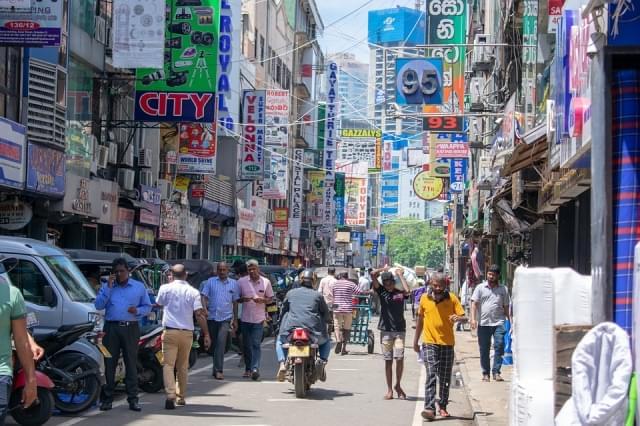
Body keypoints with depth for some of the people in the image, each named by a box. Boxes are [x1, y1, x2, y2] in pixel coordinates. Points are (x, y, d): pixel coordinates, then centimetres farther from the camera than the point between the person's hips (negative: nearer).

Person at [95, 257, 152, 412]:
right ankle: (107, 398, 6)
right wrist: (108, 287, -8)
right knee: (109, 363, 0)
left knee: (131, 363, -1)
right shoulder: (106, 286, 12)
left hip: (131, 328, 0)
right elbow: (98, 305, -1)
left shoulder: (139, 287, 12)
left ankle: (133, 399, 2)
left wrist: (137, 310, -9)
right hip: (111, 328, 0)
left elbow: (147, 307, 13)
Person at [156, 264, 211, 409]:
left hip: (170, 331, -2)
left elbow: (159, 303, 19)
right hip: (187, 333, 2)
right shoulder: (193, 292, 0)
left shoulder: (165, 288, -1)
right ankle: (181, 396, 22)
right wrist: (206, 334, -4)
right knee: (183, 366, 15)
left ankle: (170, 395, -22)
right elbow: (199, 314, -6)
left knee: (168, 364, -5)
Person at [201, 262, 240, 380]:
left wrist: (235, 320, 11)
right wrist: (204, 309, -18)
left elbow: (235, 302, 12)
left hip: (225, 318, -2)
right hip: (212, 317, 2)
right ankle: (216, 368, 23)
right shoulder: (210, 281, 6)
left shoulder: (233, 283, 8)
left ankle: (218, 370, -19)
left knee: (221, 343, -16)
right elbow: (204, 296, 1)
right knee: (214, 344, 10)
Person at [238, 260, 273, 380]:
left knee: (256, 344, -11)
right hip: (246, 318, 2)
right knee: (247, 345, 9)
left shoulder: (266, 282, 2)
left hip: (259, 318, -2)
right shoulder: (241, 281, 4)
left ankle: (255, 368, -19)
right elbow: (236, 299, 8)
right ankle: (248, 369, 19)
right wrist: (243, 299, -14)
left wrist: (262, 300, -13)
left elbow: (270, 298, 8)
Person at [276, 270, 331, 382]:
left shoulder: (290, 293, 12)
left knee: (280, 340, 32)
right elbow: (326, 313, 10)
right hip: (313, 331, -1)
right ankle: (322, 361, -1)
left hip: (291, 329, 1)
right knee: (326, 341, 29)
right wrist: (322, 324, 29)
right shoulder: (318, 295, 8)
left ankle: (282, 363, 5)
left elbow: (283, 310, 18)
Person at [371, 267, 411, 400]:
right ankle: (389, 389, 12)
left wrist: (400, 275, -10)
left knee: (399, 358, -10)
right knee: (388, 360, 4)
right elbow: (373, 274, -7)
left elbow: (407, 291, -21)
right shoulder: (381, 291, 3)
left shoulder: (400, 292, 2)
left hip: (400, 330, -1)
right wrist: (384, 269, 7)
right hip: (386, 330, 1)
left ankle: (398, 385, 10)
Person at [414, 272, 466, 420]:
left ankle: (442, 406, 25)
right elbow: (420, 320, 14)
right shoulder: (424, 298, 2)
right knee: (431, 375, -14)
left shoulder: (452, 298, -3)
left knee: (445, 378, 9)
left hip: (447, 343, 1)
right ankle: (429, 408, -20)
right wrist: (415, 341, 18)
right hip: (429, 343, -1)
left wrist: (458, 318, -28)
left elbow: (464, 317, -4)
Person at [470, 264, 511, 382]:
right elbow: (474, 303, 1)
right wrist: (473, 318, -11)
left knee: (499, 346, -12)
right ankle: (485, 373, 14)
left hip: (498, 323, 0)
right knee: (484, 349, 5)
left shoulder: (503, 289, 11)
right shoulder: (480, 288, 6)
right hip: (483, 323, 0)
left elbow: (506, 306, 16)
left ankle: (496, 372, -7)